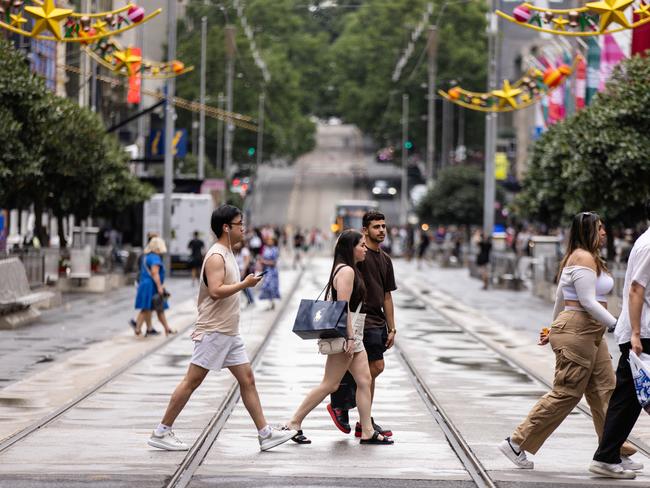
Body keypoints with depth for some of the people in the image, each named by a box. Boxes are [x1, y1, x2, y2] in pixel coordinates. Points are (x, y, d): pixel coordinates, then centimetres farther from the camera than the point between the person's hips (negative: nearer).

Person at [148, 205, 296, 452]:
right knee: (192, 381, -6)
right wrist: (245, 284, -20)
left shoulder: (227, 254, 16)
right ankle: (161, 432, -1)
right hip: (213, 332, -10)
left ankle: (265, 433, 8)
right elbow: (215, 291, -26)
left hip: (229, 333, 10)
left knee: (247, 379, 7)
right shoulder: (216, 256, -15)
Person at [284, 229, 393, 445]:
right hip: (346, 333, -10)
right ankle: (294, 423, 1)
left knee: (364, 380, 6)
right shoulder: (346, 271, -15)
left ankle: (367, 431, 8)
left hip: (353, 334, 10)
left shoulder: (348, 270, 17)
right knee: (329, 384, -5)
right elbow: (343, 306, -21)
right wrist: (350, 337, -23)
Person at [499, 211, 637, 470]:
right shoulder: (584, 258, -13)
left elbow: (560, 298, 25)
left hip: (590, 335, 11)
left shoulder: (582, 257, 19)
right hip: (577, 333, -11)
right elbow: (588, 302, -21)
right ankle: (516, 443, -3)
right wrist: (618, 325, -19)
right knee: (565, 393, -8)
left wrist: (554, 329, 31)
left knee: (604, 390, 7)